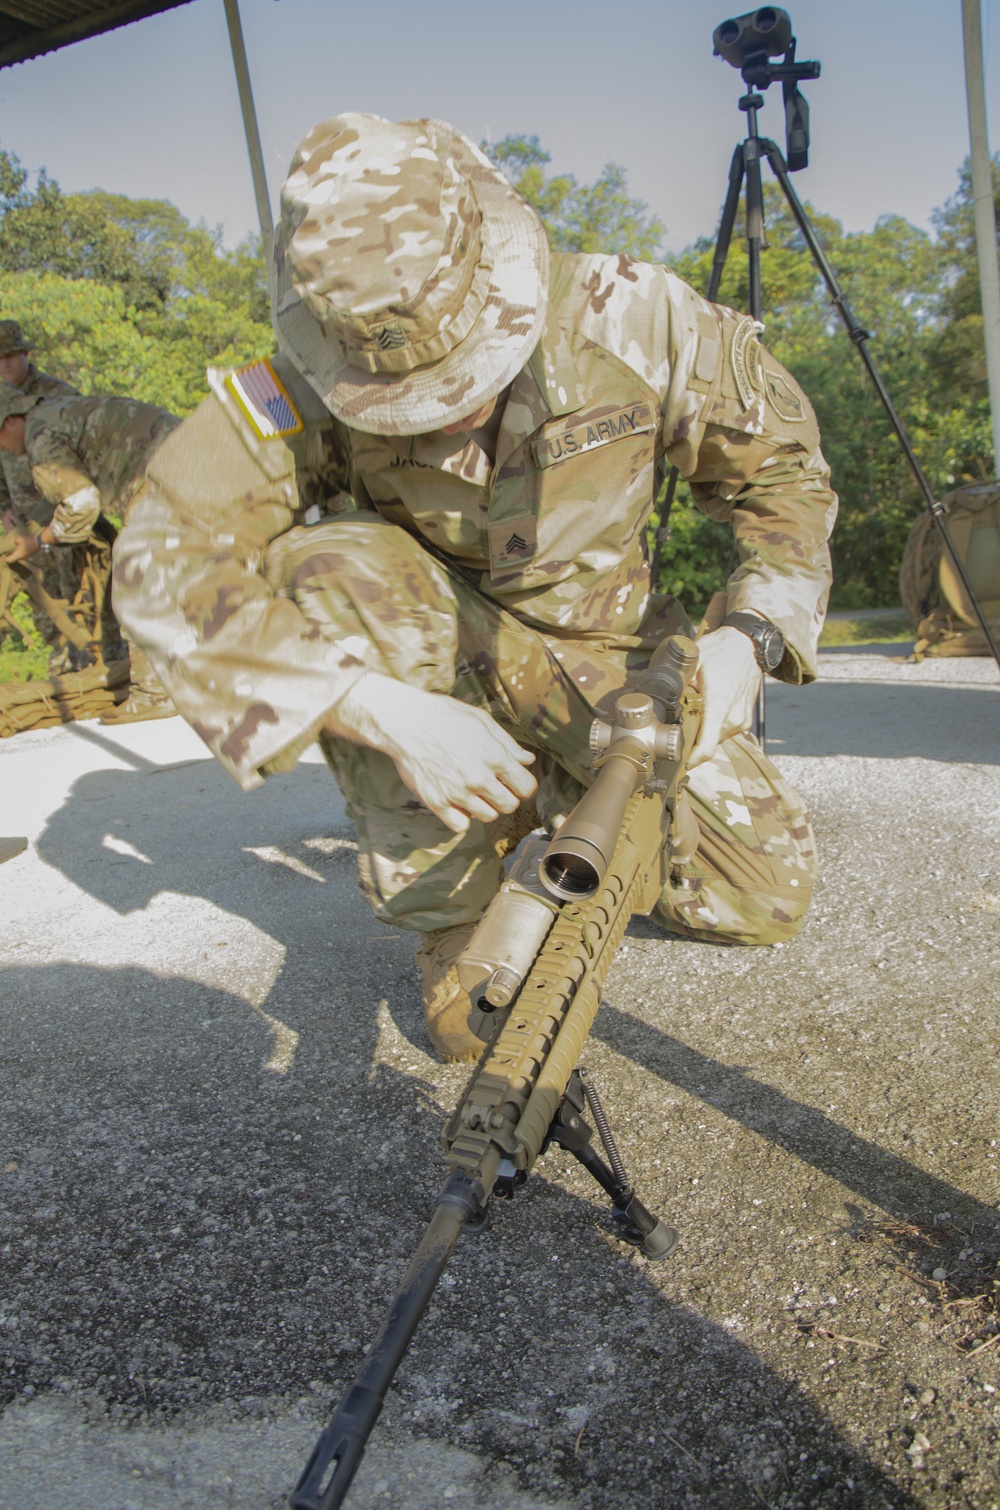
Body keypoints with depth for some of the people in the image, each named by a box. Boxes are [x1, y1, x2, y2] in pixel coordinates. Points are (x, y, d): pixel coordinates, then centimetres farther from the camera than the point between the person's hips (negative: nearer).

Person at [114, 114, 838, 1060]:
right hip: (431, 656, -1)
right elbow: (161, 562, -32)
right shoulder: (311, 389, -24)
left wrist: (746, 638, -25)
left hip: (596, 647, 1)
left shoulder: (629, 319, -20)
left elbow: (785, 466, -8)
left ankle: (549, 800, 20)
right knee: (337, 570, -35)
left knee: (762, 899, -10)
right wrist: (386, 710, -41)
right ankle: (452, 920, -17)